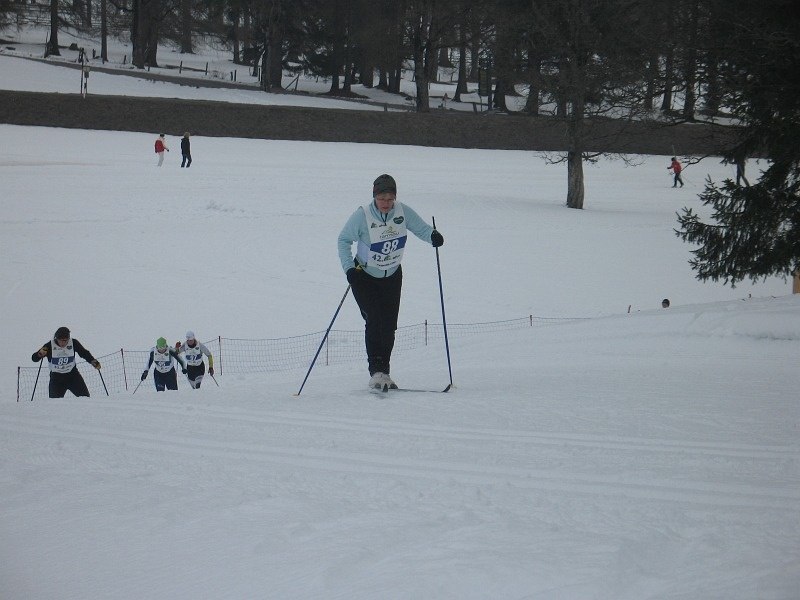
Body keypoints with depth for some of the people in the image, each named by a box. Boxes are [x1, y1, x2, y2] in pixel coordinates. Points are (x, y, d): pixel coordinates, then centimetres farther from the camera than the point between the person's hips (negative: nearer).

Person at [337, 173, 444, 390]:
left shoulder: (403, 212, -13)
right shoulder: (362, 216, -20)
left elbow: (421, 228, -1)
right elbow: (344, 240, -8)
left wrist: (433, 236, -24)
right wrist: (349, 268, -18)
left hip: (392, 276, 3)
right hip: (364, 276, -3)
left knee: (389, 325, 3)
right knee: (374, 321, -17)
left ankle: (384, 372, 15)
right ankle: (376, 372, -16)